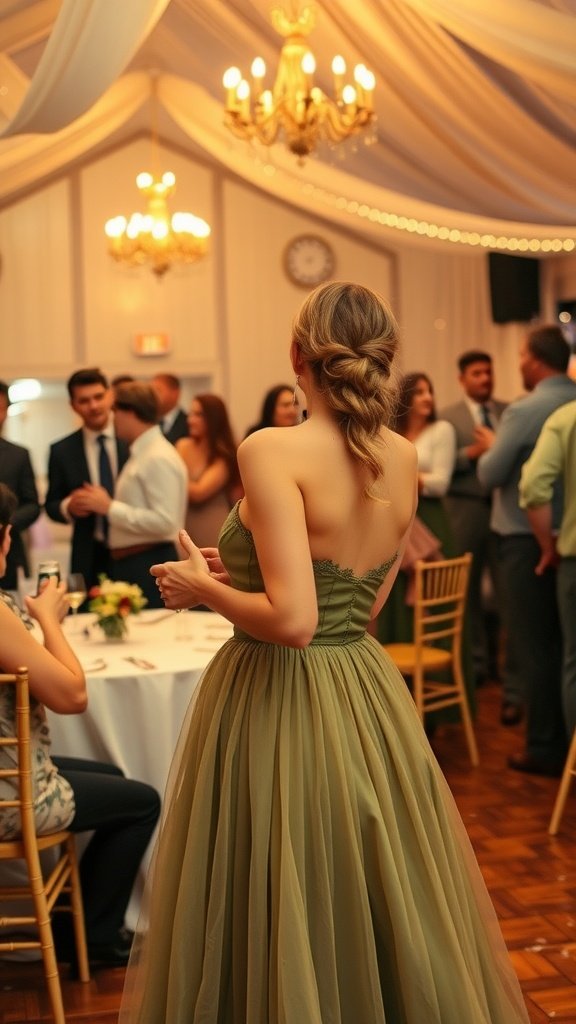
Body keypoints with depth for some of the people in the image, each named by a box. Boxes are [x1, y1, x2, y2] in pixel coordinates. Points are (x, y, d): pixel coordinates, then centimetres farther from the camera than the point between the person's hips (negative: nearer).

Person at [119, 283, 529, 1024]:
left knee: (274, 916, 11)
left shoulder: (271, 451, -18)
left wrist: (204, 588, -8)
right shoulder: (404, 460, 3)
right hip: (367, 698, 7)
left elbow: (293, 621, -25)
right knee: (379, 903, 22)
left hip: (275, 705, -6)